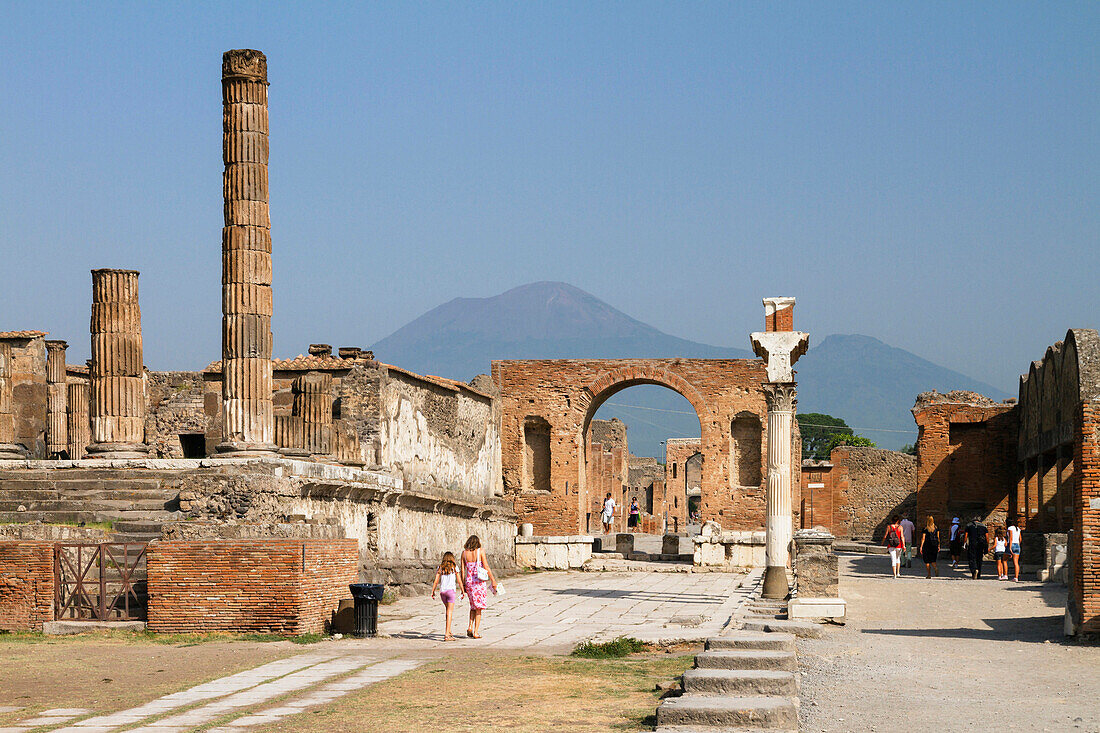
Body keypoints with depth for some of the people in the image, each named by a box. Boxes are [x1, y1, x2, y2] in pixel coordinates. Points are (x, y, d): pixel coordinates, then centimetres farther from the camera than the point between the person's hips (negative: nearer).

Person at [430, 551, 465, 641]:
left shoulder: (440, 567, 10)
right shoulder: (454, 567, 4)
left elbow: (436, 580, 5)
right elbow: (459, 580, 3)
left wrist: (433, 591, 9)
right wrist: (463, 590, 11)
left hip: (442, 591, 4)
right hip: (451, 590, -4)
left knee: (448, 609, 22)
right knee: (449, 612, -7)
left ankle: (449, 631, 24)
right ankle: (447, 634, -16)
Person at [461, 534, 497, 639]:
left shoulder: (464, 553, 2)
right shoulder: (480, 551, -6)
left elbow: (463, 570, 4)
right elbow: (486, 567, -8)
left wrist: (463, 584, 12)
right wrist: (493, 580, -2)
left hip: (469, 581, 3)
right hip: (479, 582, -3)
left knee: (473, 606, 20)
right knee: (478, 608, 5)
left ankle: (470, 627, 3)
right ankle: (476, 632, 1)